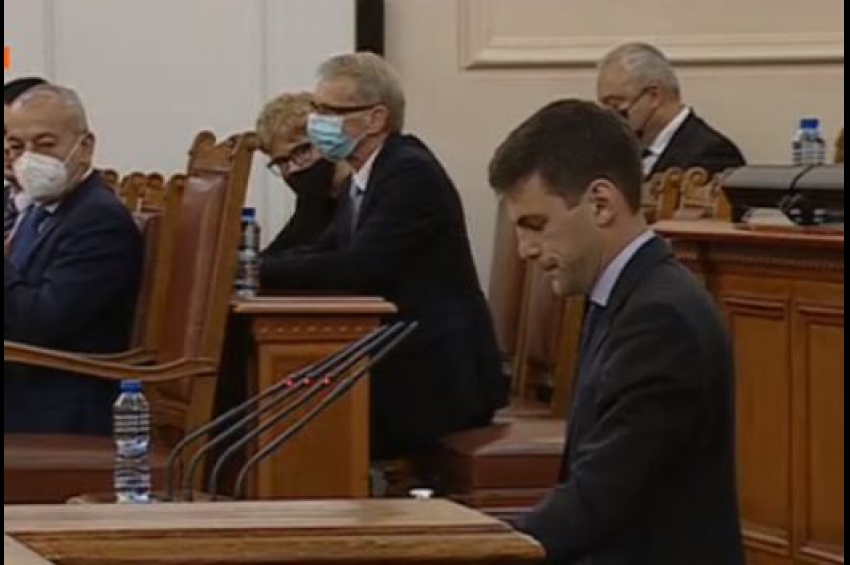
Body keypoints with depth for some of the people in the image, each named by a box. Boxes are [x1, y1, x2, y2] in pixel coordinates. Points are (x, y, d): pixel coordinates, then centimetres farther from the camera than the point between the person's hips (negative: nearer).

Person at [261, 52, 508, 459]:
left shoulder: (413, 173, -15)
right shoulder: (366, 178, 14)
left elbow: (359, 268, -23)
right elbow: (324, 253, 10)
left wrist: (258, 270, -20)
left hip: (435, 380, -9)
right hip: (397, 364, 9)